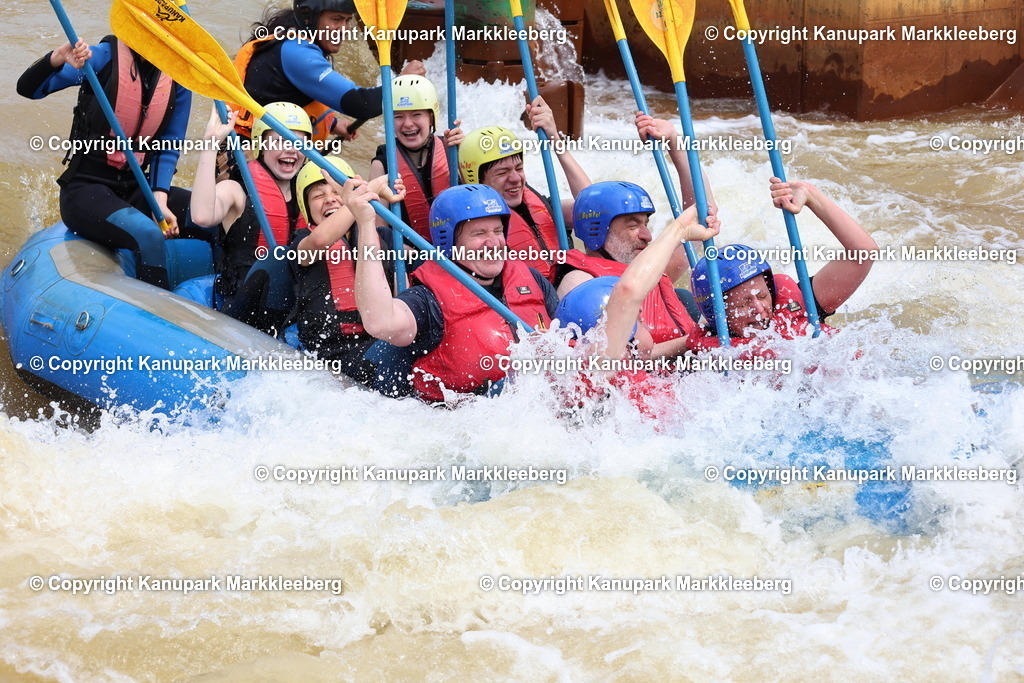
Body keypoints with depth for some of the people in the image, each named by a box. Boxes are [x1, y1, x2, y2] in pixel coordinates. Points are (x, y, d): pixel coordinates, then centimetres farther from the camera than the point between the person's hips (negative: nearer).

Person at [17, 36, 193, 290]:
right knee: (148, 235, -33)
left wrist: (160, 199, -13)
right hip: (86, 190, -5)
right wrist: (57, 59, -37)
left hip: (135, 190, 5)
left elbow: (169, 148, 4)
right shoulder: (104, 57, -10)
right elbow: (28, 88, -16)